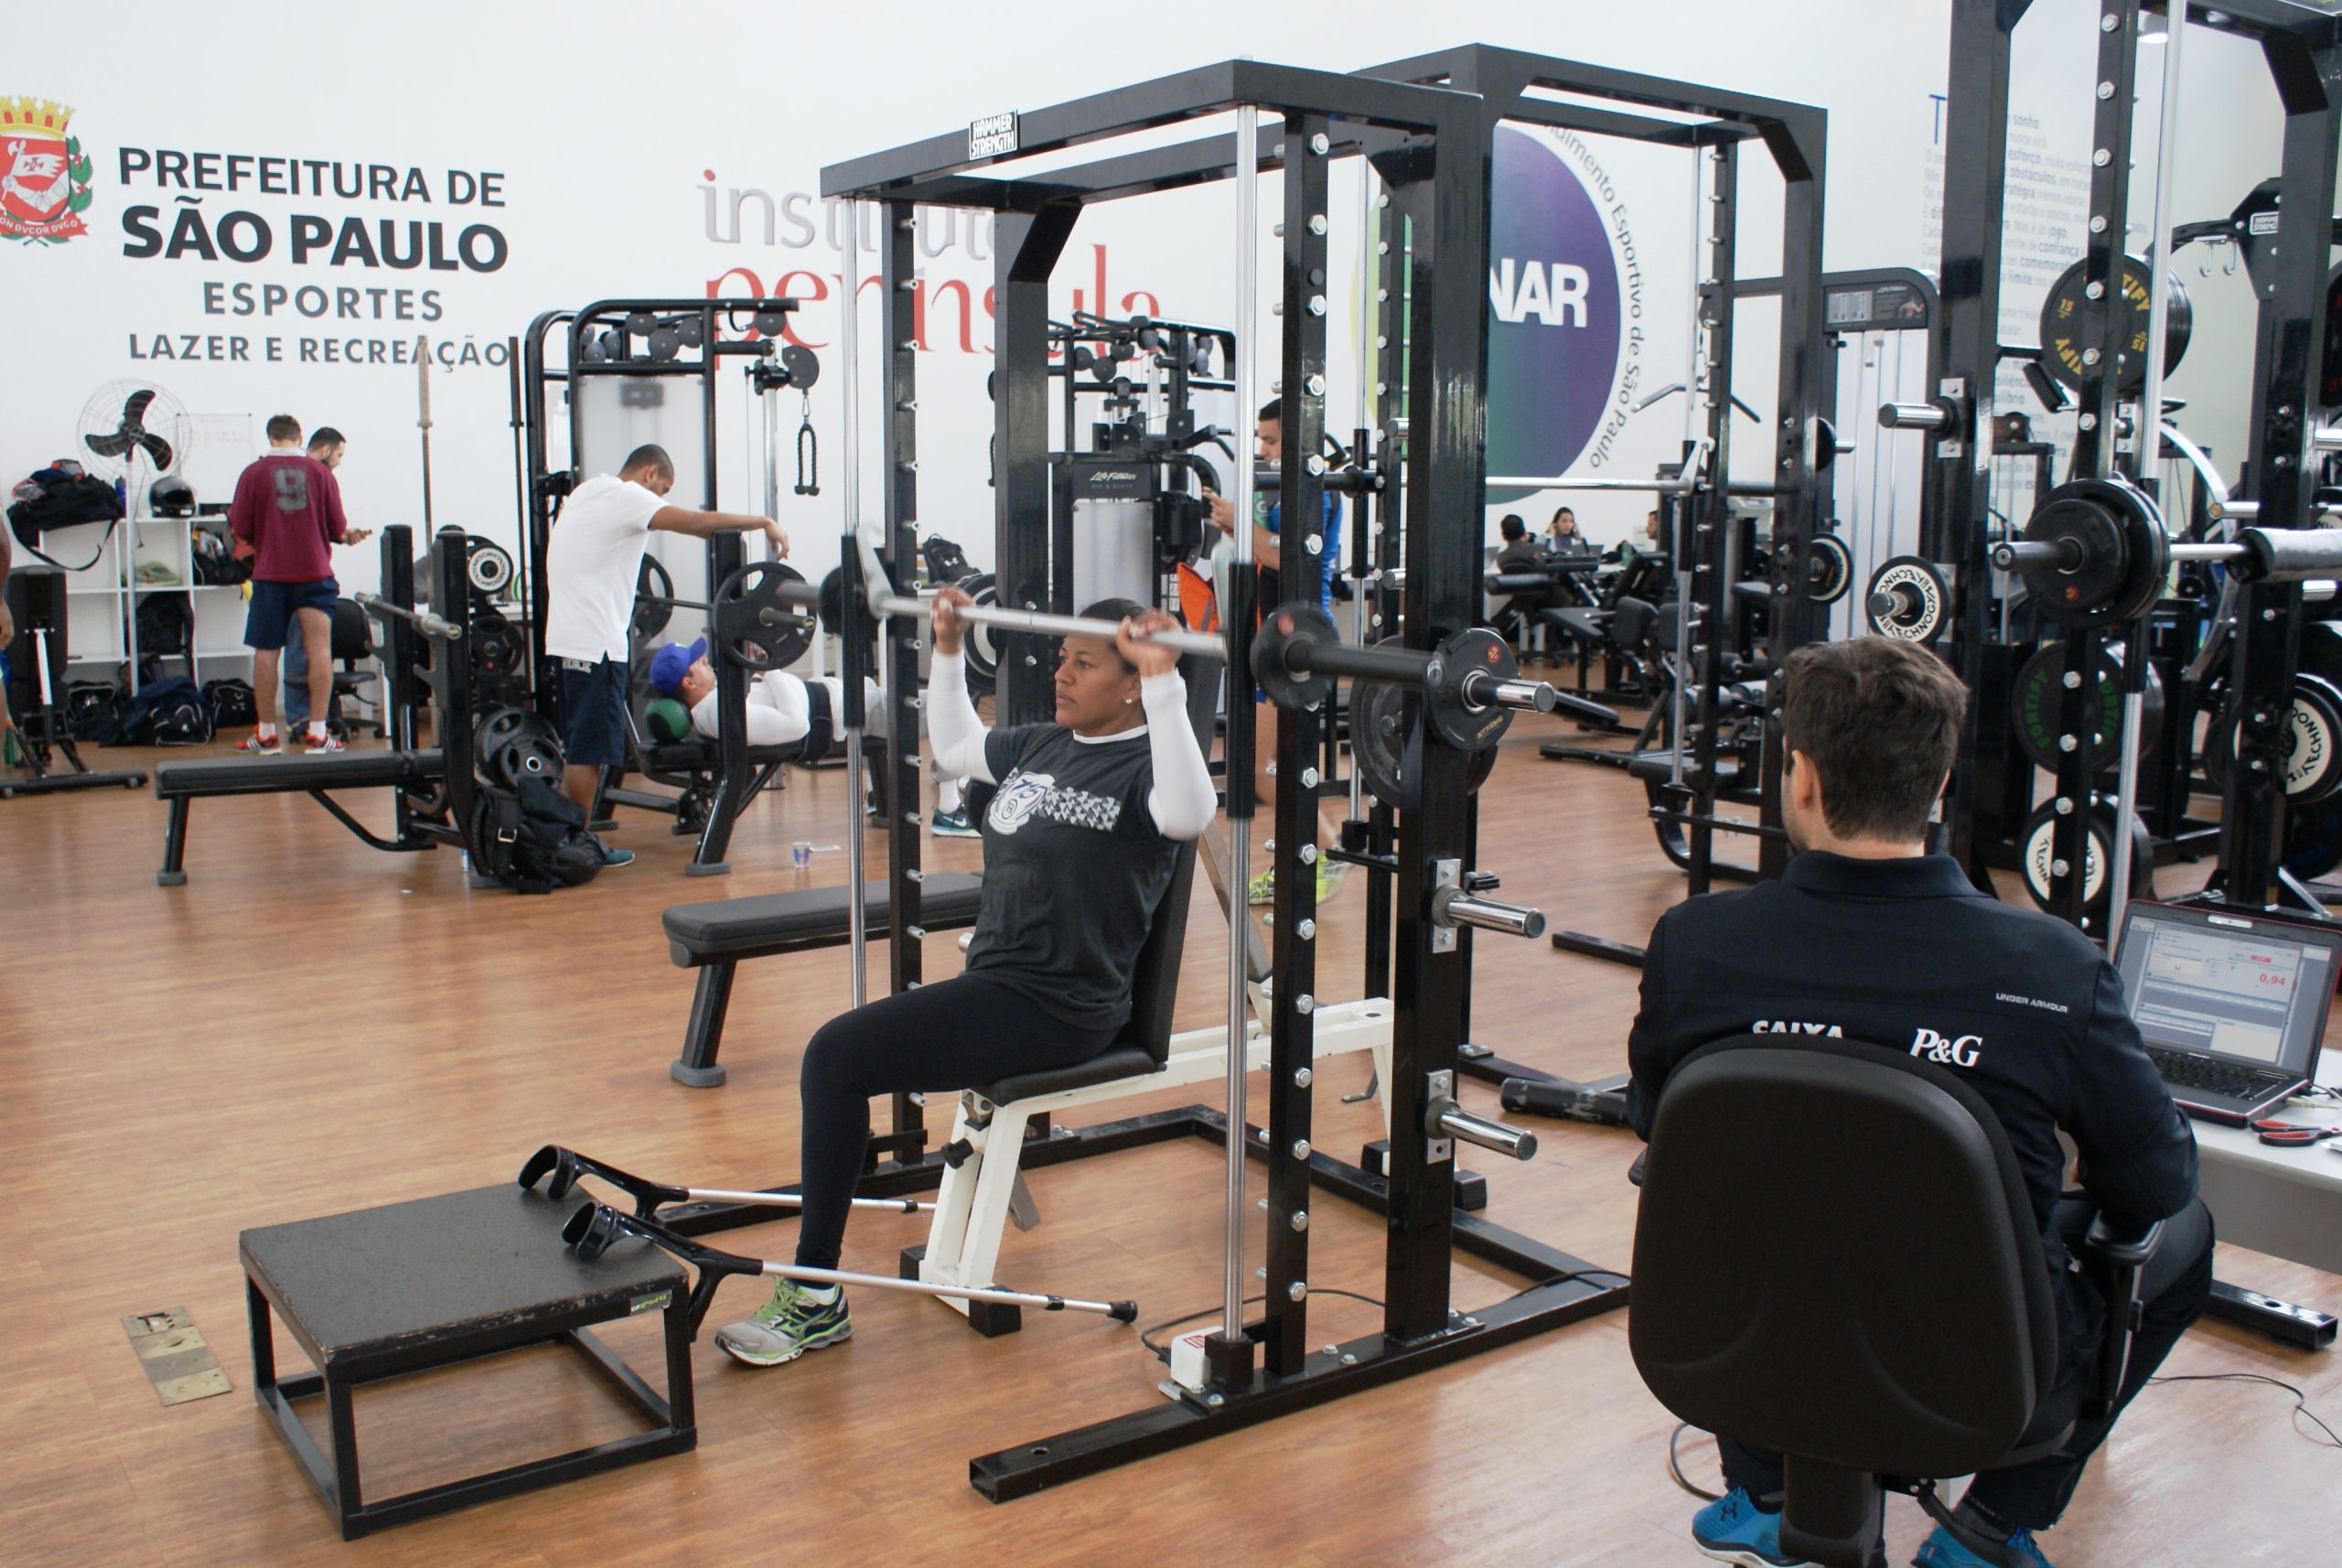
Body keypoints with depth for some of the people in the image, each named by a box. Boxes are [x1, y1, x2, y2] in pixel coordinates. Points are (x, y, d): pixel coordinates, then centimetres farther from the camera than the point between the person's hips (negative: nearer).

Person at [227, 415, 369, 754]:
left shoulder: (253, 474, -3)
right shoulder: (320, 472, -1)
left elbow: (240, 530, -2)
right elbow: (338, 528, 1)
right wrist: (348, 536, 24)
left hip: (270, 574, 0)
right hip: (315, 571, 0)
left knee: (266, 653, 9)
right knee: (320, 649, 0)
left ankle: (266, 734, 15)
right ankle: (317, 733, -4)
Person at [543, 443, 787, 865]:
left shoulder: (588, 493, 20)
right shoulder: (626, 497, -9)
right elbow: (698, 522, -18)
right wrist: (765, 523, -12)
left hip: (568, 637, 10)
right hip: (594, 643, -10)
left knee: (579, 747, 14)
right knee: (588, 750, -4)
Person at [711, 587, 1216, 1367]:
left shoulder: (1140, 766, -11)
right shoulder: (1042, 747, 14)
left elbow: (1188, 811, -35)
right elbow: (954, 745, 32)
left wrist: (1164, 683, -38)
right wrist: (947, 648, 27)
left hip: (1058, 1007, -9)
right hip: (994, 982, 9)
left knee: (837, 1056, -17)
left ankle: (815, 1300, -6)